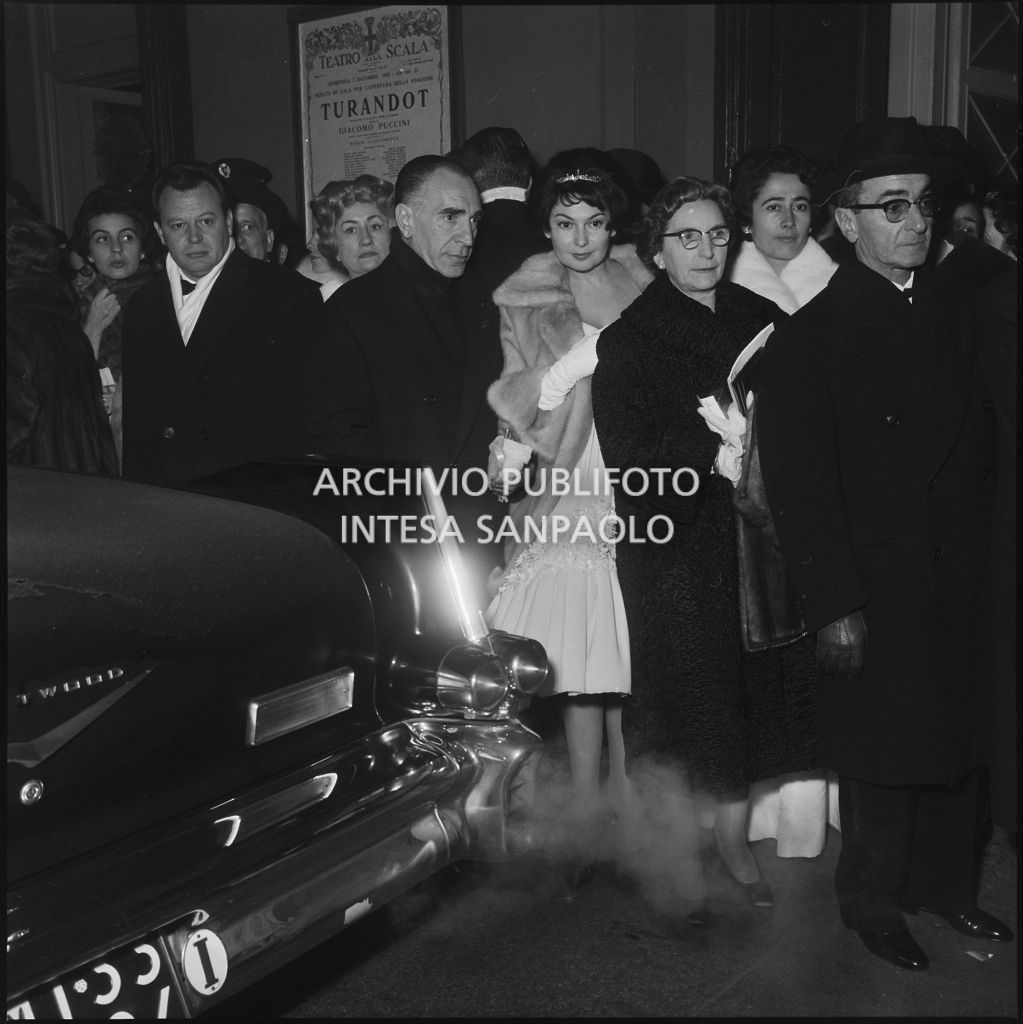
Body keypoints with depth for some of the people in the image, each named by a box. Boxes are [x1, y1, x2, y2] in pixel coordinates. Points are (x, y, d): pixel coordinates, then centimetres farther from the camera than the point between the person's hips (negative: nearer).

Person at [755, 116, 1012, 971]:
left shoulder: (952, 322, 10)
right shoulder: (810, 338, -10)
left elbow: (979, 443, 13)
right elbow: (799, 484, -13)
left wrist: (977, 560, 6)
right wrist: (834, 605, -16)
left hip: (954, 580, 6)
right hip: (874, 592, -5)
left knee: (955, 740, 15)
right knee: (882, 754, 6)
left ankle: (943, 883, 36)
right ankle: (872, 900, 28)